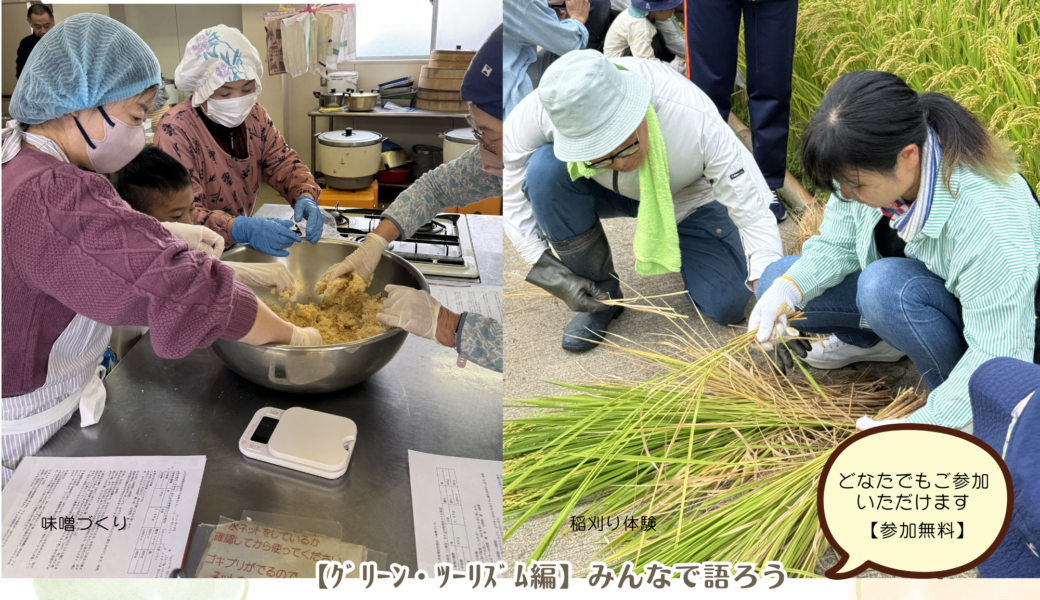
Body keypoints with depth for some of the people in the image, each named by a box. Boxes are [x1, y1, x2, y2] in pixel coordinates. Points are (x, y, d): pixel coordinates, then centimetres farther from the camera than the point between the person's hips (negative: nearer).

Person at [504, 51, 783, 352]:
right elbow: (512, 196, -18)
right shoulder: (531, 119, -35)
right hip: (601, 193, 1)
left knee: (728, 306, -17)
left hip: (686, 198, -1)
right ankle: (600, 296, -11)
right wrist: (551, 273, -25)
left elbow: (754, 214, -33)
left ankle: (677, 254, 21)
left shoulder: (694, 120, -39)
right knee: (545, 169, -33)